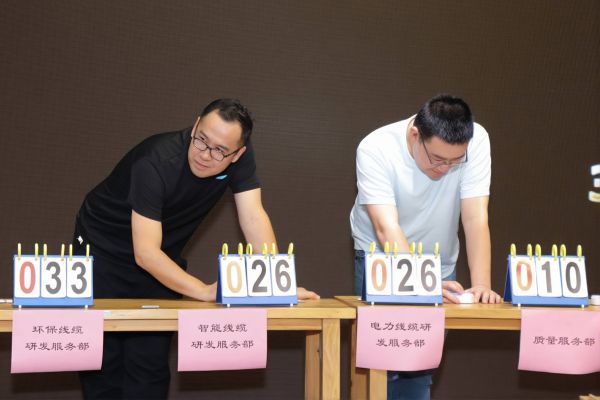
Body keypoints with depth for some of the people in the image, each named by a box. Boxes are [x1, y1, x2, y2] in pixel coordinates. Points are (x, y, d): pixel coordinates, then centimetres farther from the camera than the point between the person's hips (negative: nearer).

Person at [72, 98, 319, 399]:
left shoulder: (239, 157, -19)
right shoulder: (155, 162, -33)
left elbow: (253, 217, -21)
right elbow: (145, 252, -34)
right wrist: (204, 291, -42)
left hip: (161, 257, 4)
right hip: (101, 250, -4)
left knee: (151, 362, 0)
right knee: (102, 361, -3)